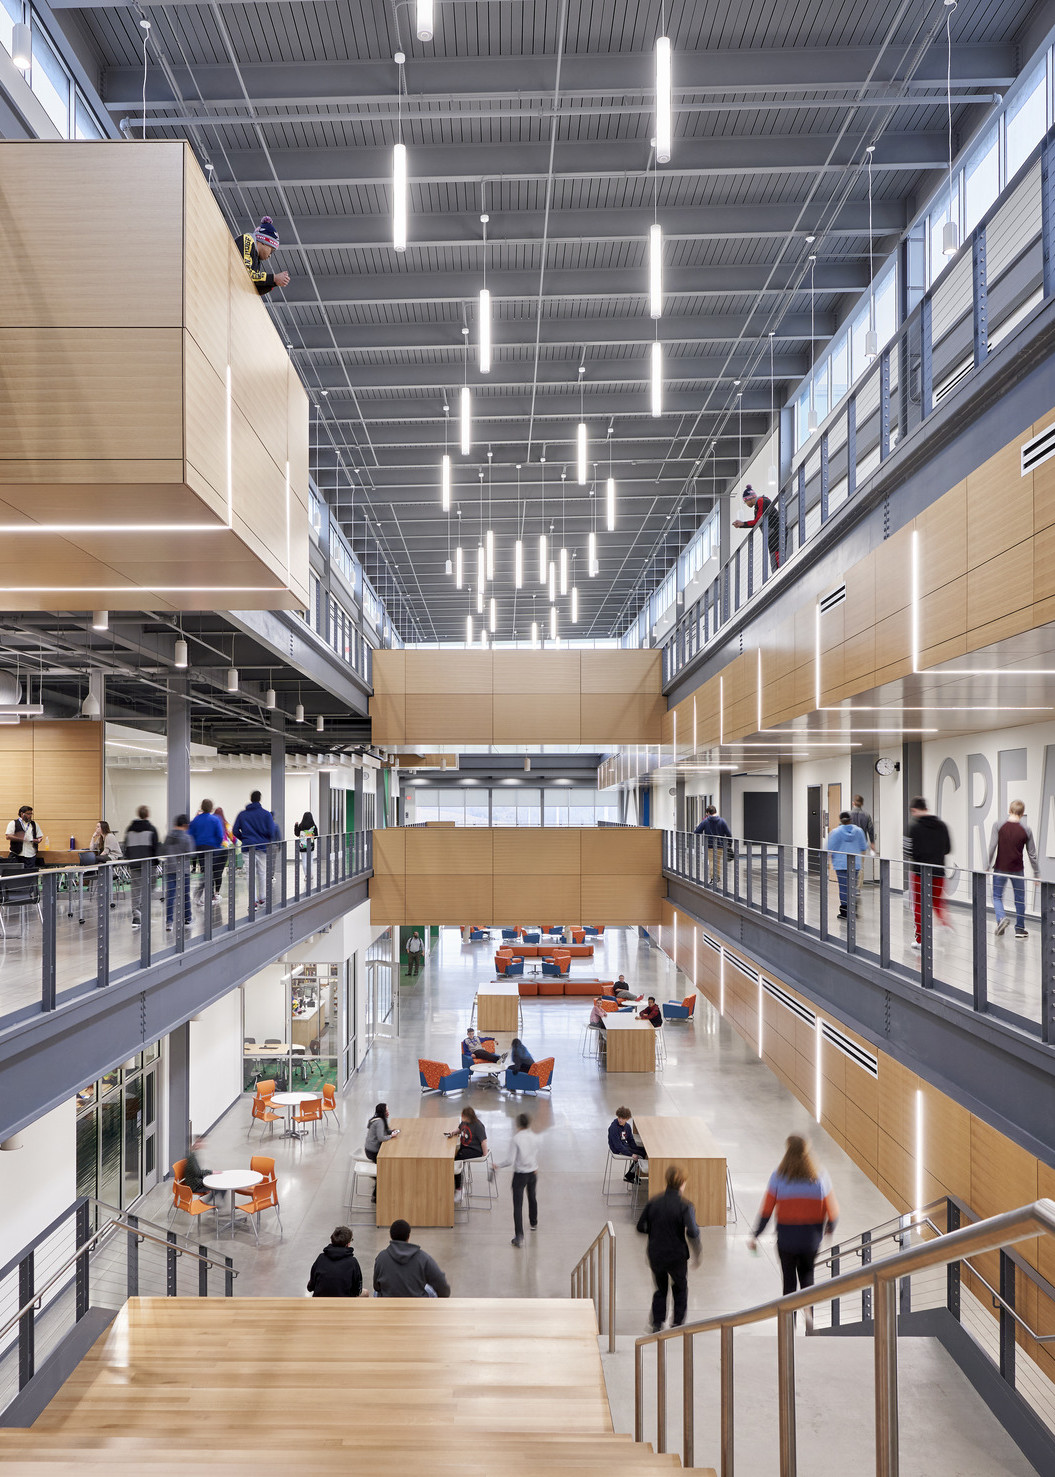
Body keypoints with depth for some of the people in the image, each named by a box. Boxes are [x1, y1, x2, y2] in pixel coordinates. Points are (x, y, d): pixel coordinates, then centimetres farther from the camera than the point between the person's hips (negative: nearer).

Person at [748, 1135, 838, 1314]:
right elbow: (832, 1212, -4)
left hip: (786, 1237, -1)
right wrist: (830, 1229, 18)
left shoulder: (778, 1176, -11)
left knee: (789, 1279, 16)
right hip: (812, 1238, 1)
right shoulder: (820, 1177, -8)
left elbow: (766, 1211, -9)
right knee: (807, 1273, 22)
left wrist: (755, 1236, 1)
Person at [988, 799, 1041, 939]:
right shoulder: (1026, 830, -4)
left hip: (1000, 868, -1)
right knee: (1020, 899, 14)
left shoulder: (998, 825, -9)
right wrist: (1037, 873, 10)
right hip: (1017, 870, 1)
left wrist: (988, 866, -4)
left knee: (997, 896, 13)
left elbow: (992, 847, -12)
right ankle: (1020, 929, 18)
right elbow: (1032, 854, 1)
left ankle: (1001, 918, -11)